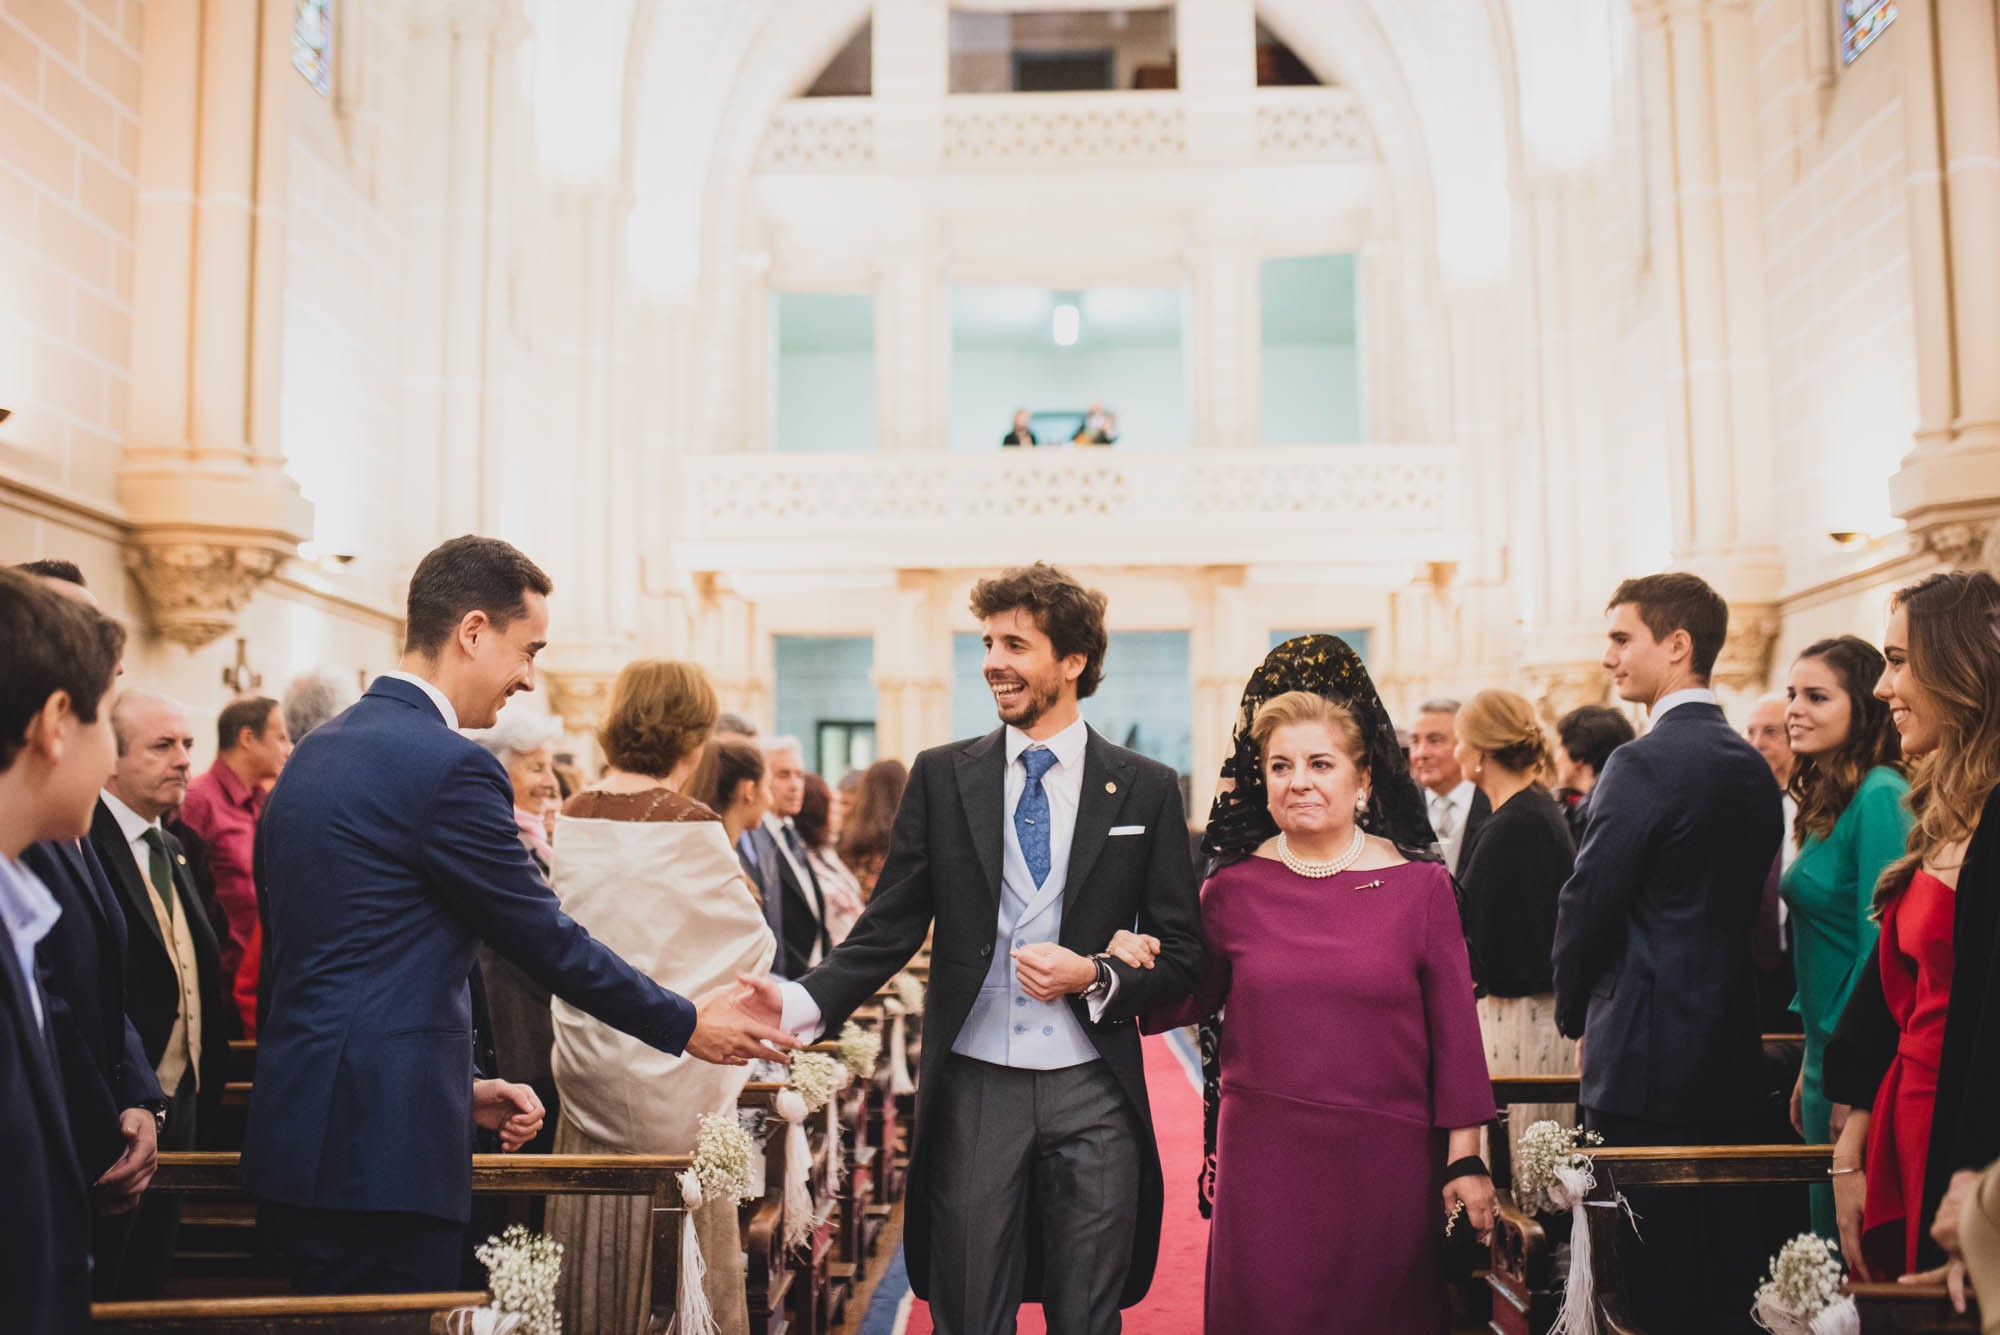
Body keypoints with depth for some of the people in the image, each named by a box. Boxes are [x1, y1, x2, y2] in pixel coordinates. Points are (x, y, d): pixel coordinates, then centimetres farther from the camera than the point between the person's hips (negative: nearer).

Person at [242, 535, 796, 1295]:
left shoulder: (317, 751, 12)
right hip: (381, 1145, -10)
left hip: (300, 1130, 10)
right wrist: (687, 1025, 2)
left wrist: (456, 1087, 19)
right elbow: (550, 941, -11)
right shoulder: (448, 766, -16)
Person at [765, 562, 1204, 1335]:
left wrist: (1095, 978, -14)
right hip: (973, 1091, 1)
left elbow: (1181, 958, 4)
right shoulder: (941, 777, 4)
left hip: (1091, 1095, 0)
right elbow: (888, 930, 1)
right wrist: (804, 1003, -15)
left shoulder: (1146, 789, 2)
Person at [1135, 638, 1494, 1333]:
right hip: (1263, 1160, 1)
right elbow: (1195, 1001, 9)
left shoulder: (1420, 886, -3)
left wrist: (1466, 1160, -2)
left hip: (1385, 1160, 0)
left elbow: (1454, 1029, -1)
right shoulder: (1233, 888, 0)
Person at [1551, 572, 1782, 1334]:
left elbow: (1588, 906, -14)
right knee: (1727, 1261, 15)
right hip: (1732, 1050, 8)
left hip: (1649, 1057, -8)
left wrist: (1577, 1015, 3)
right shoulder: (1753, 766, 10)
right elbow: (1750, 906, 15)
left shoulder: (1643, 764, -15)